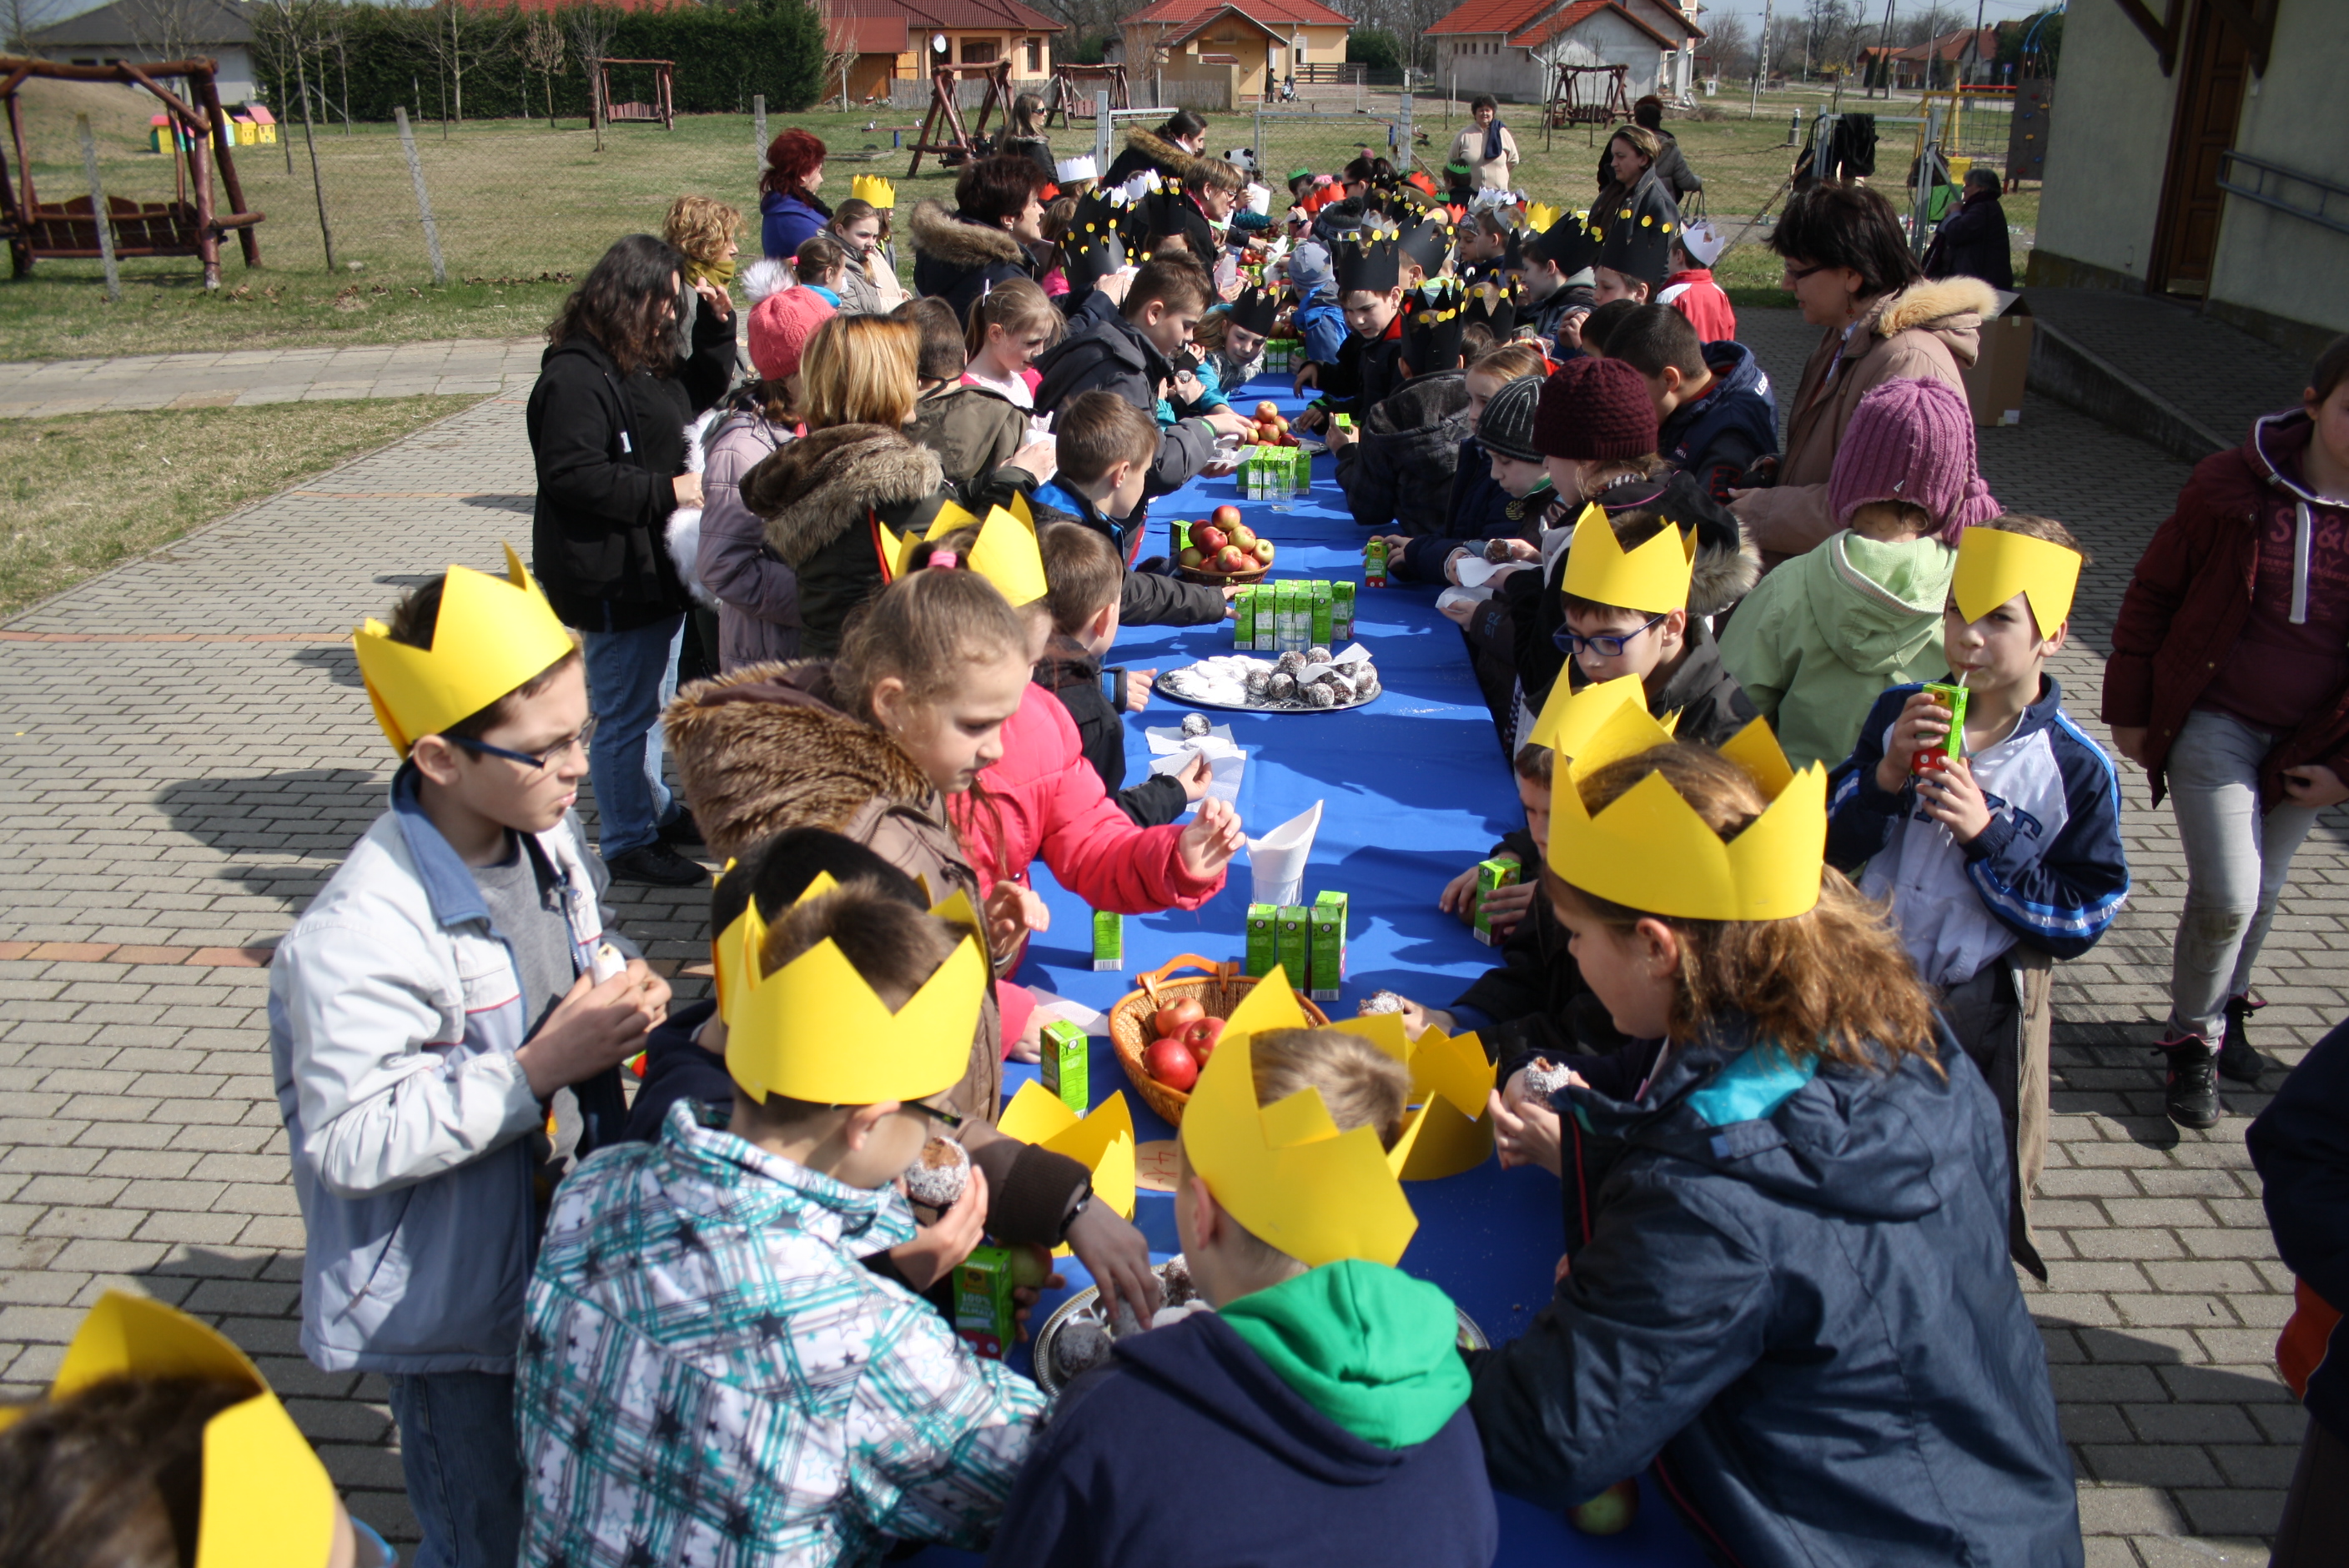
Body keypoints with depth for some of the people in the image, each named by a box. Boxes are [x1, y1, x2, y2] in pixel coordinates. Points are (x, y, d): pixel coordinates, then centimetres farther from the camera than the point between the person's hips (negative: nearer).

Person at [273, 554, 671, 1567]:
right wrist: (537, 1071, -30)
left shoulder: (551, 835, -4)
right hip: (451, 1307, -7)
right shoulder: (359, 936, -29)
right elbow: (351, 1143, -28)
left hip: (570, 1247, 7)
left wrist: (629, 983, -7)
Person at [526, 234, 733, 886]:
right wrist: (666, 490, -23)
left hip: (656, 568, 11)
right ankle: (629, 843, 12)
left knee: (660, 701, 22)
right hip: (613, 580, -10)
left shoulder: (645, 360, 11)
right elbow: (575, 477, -25)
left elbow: (701, 389, 28)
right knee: (627, 715, 0)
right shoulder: (575, 376, -20)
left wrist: (716, 326, 12)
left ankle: (661, 812, 38)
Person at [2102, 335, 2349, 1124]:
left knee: (2260, 895, 16)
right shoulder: (2232, 487, -11)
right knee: (2225, 895, -9)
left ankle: (2226, 1008, 43)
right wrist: (2129, 710, 1)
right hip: (2214, 723, -2)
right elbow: (2153, 593, -1)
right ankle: (2193, 1041, 15)